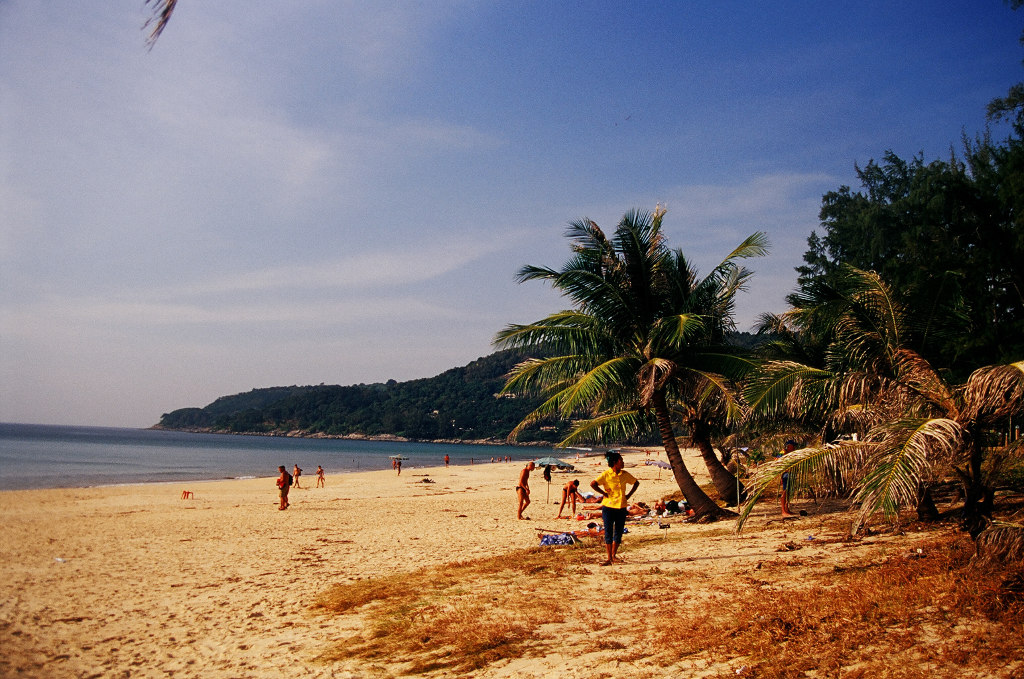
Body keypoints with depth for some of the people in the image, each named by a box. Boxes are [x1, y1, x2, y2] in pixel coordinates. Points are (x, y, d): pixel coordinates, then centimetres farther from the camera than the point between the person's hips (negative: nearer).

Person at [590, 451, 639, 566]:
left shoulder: (625, 475, 6)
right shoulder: (606, 474, -9)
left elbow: (636, 483, 20)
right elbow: (593, 484, -16)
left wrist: (628, 495, 10)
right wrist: (604, 493, -12)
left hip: (621, 507, 5)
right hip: (609, 506, -4)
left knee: (619, 532, 9)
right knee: (608, 532, -1)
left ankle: (614, 555, 25)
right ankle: (609, 558, 5)